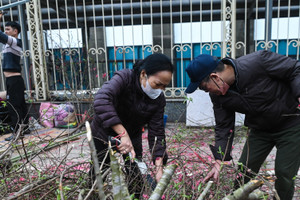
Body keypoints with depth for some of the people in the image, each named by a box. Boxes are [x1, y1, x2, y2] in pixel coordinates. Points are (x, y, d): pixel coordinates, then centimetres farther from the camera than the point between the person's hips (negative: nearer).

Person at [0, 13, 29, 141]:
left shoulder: (15, 42, -12)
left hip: (14, 80, -10)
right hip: (13, 80, 10)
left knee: (13, 106, -8)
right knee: (20, 105, 12)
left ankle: (16, 132, -3)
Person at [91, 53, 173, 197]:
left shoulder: (159, 100, -14)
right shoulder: (124, 78, -26)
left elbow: (156, 133, -13)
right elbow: (101, 100, -43)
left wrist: (159, 166, -24)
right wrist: (123, 134, -48)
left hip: (132, 139, 3)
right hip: (103, 136, -3)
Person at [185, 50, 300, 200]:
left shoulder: (257, 62, -29)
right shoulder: (218, 96, -11)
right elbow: (224, 128, -6)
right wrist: (219, 161, -11)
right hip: (259, 129, 5)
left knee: (284, 173, -4)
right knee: (244, 171, 5)